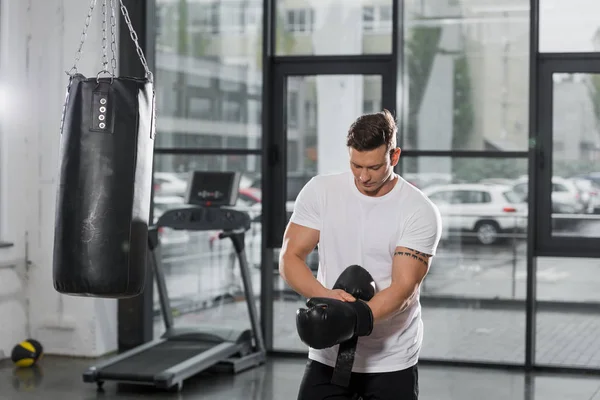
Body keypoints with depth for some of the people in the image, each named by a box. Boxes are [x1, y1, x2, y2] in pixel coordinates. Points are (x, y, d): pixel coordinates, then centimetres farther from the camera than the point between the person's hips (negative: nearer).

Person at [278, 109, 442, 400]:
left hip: (391, 362, -2)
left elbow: (403, 287, -21)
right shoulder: (320, 191, -5)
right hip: (328, 356, 2)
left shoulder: (420, 212, -13)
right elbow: (290, 258, -8)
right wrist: (325, 295, -29)